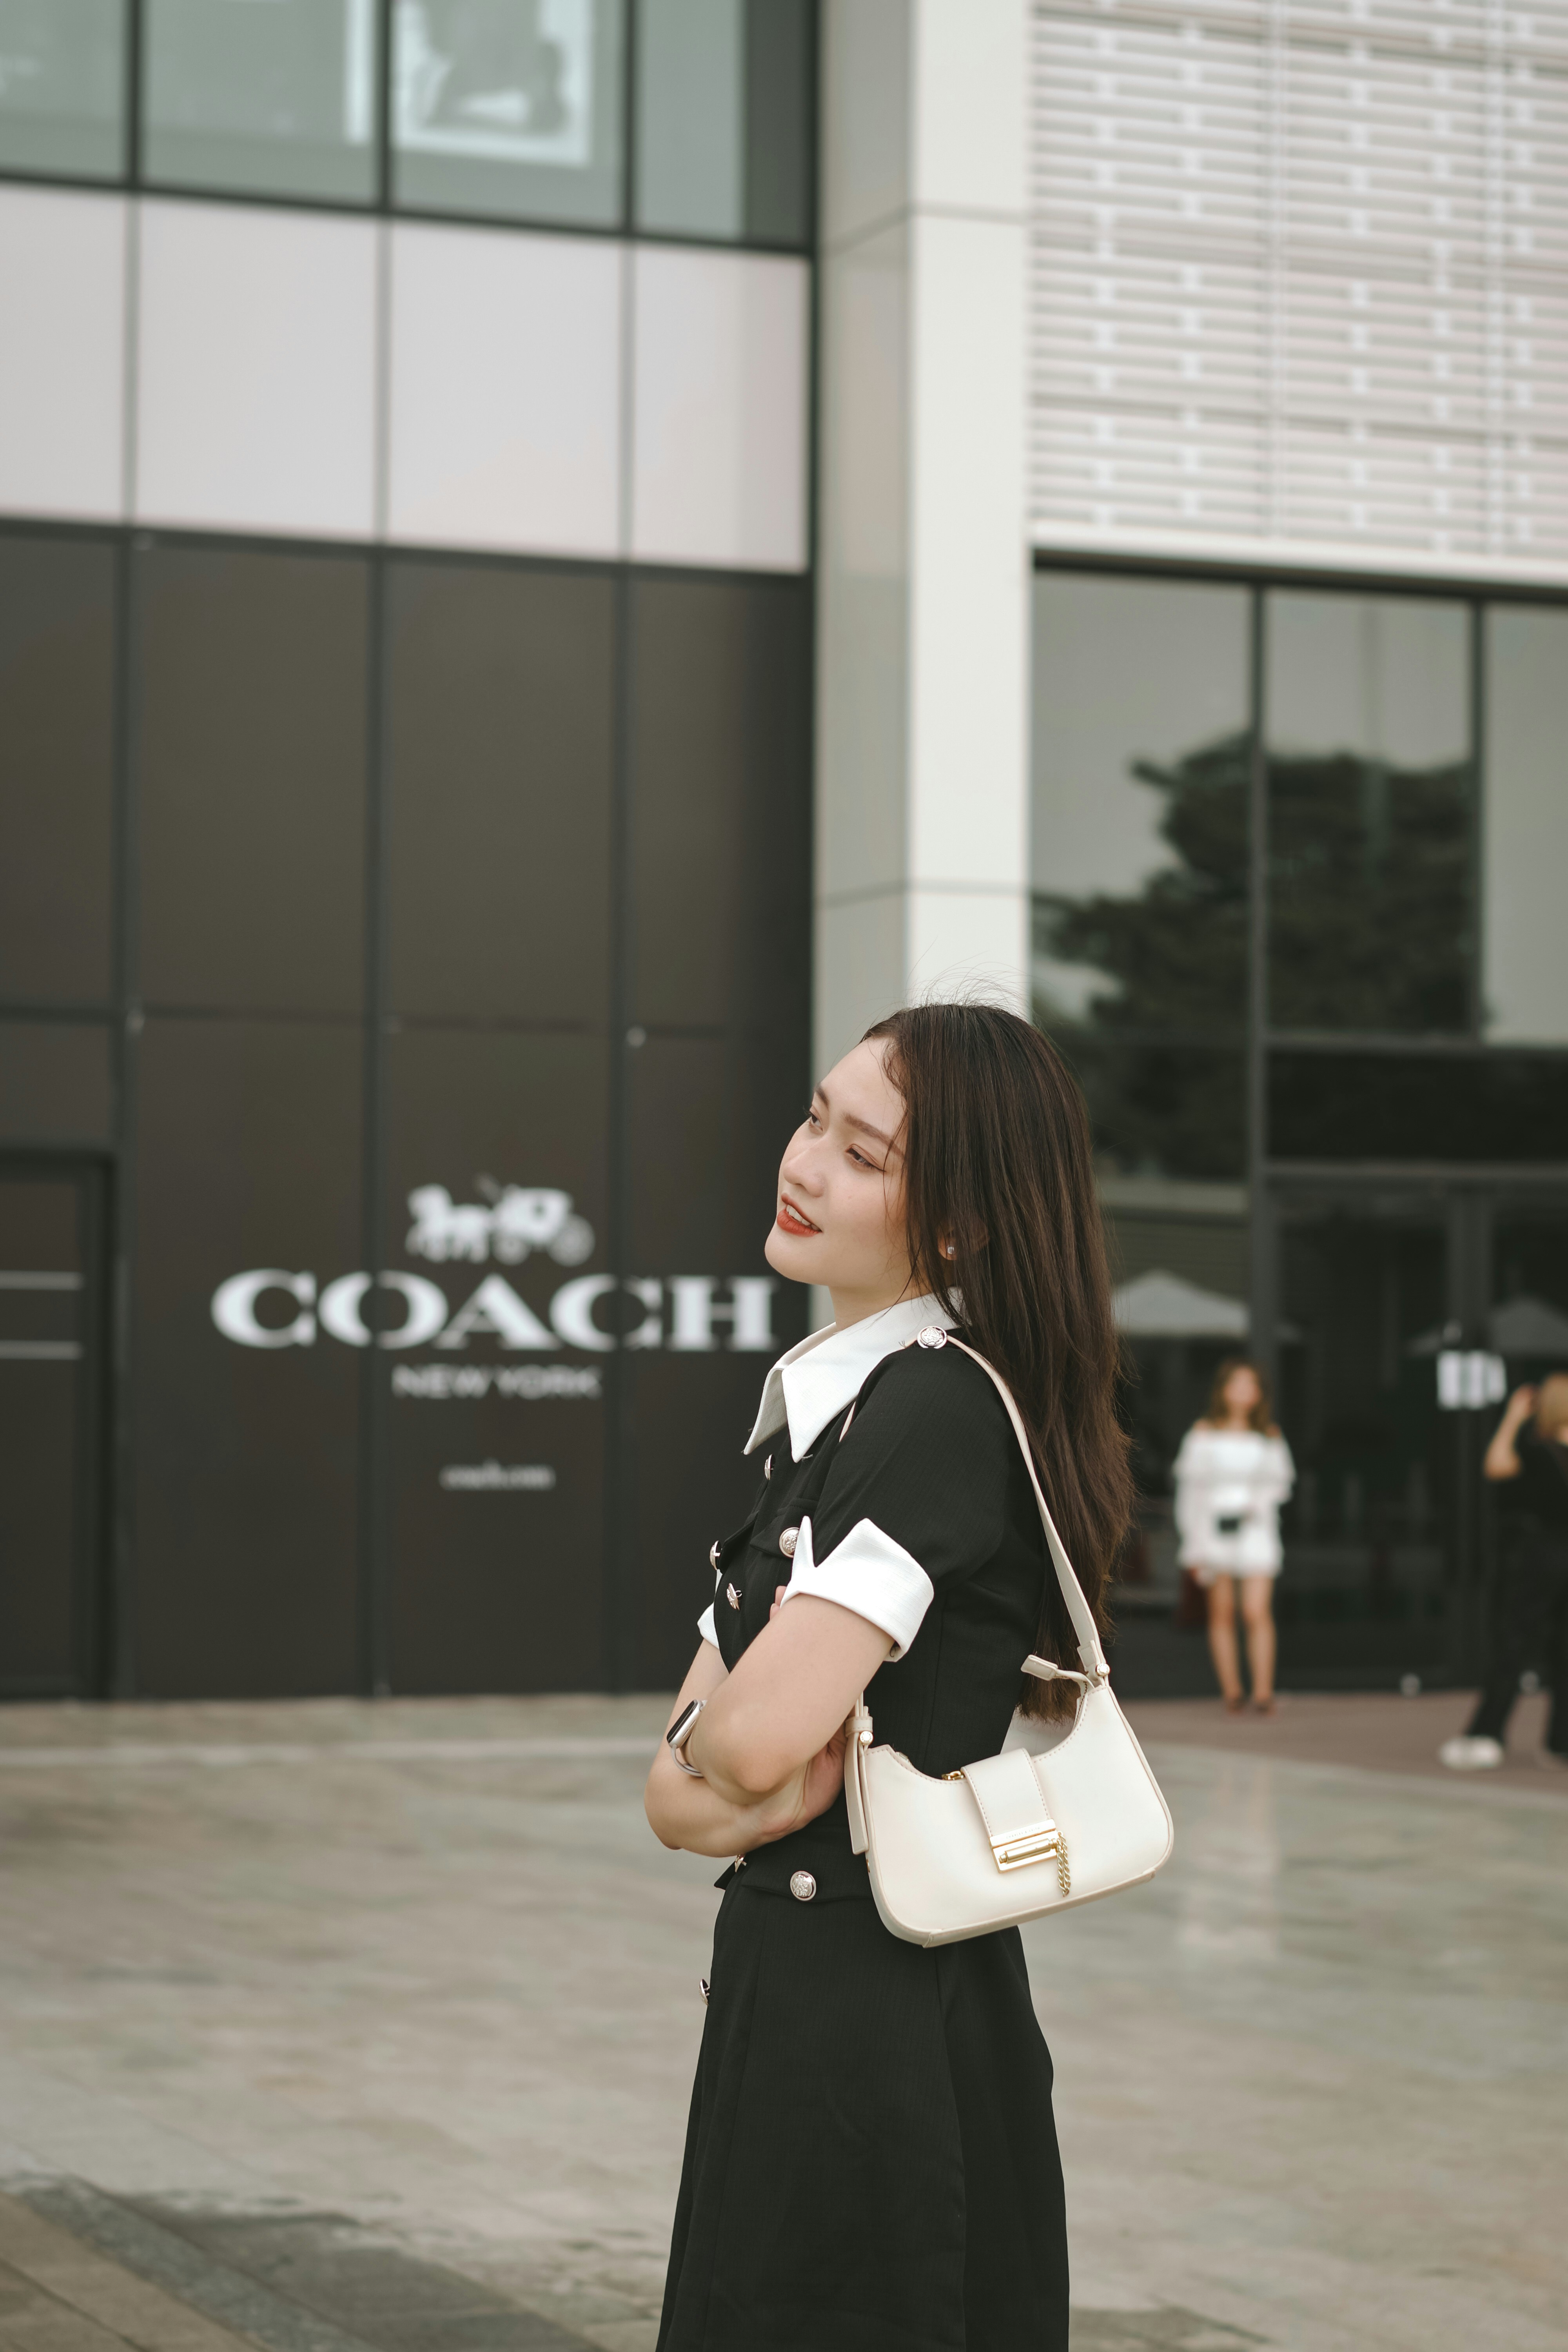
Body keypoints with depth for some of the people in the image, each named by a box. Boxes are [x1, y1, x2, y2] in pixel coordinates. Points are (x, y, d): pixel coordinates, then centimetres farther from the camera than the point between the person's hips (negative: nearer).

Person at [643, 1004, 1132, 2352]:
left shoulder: (941, 1407, -16)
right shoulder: (825, 1408, 13)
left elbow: (754, 1737, -24)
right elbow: (674, 1793, 10)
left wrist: (709, 1742, -2)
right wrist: (718, 1791, -12)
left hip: (877, 2020, -9)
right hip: (794, 1987, 9)